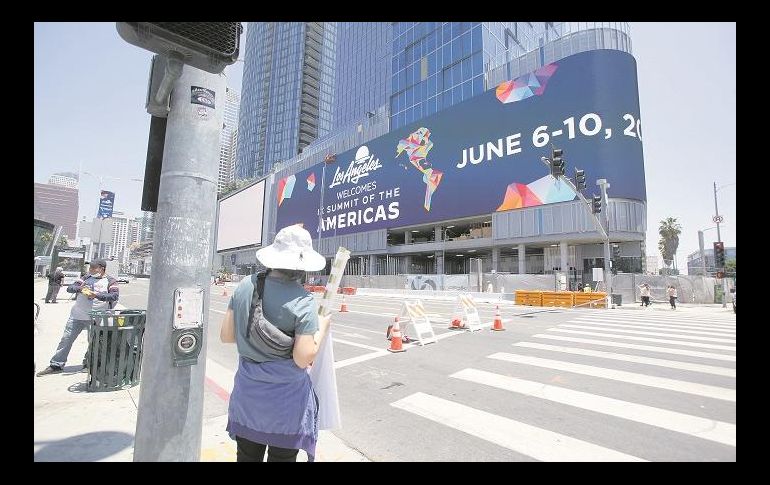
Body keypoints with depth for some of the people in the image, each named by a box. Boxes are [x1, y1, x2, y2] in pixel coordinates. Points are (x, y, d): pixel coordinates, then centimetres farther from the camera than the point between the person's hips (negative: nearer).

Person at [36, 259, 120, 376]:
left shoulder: (110, 281, -5)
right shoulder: (86, 278, 9)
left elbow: (115, 296, -17)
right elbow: (70, 288, 7)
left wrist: (96, 294, -26)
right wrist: (79, 288, -15)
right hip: (77, 315, 4)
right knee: (66, 339, 6)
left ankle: (88, 362, 30)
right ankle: (56, 365, 18)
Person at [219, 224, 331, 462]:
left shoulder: (245, 286, -7)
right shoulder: (303, 302, -22)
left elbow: (226, 335, 0)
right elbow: (303, 359, -21)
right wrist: (322, 328, -7)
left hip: (247, 389, 5)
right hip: (286, 397, -4)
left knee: (247, 455, 23)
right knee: (282, 456, 17)